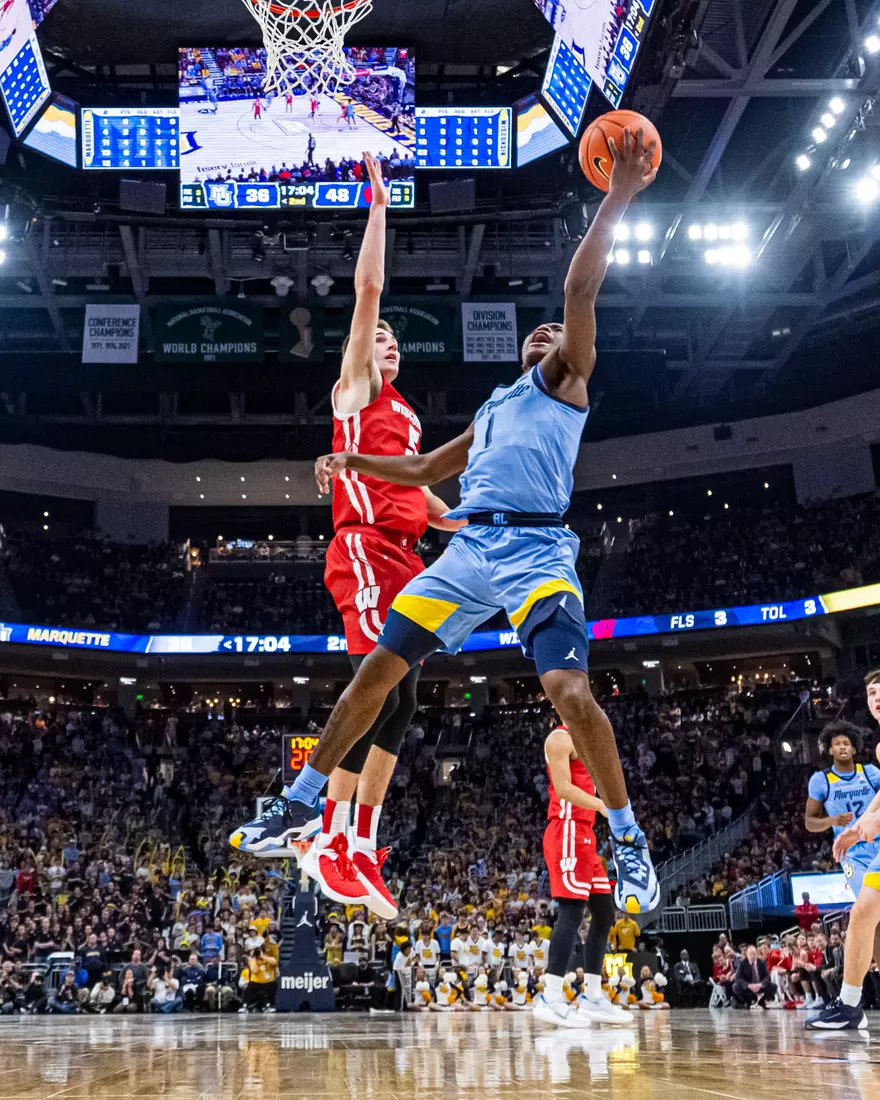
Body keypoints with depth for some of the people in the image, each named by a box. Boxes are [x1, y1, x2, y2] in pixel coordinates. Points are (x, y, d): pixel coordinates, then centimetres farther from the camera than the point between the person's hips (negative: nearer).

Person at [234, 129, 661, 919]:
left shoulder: (565, 380, 12)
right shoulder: (494, 408, 31)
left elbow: (580, 292, -3)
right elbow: (424, 470, 38)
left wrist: (616, 202, -9)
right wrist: (352, 461, 28)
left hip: (535, 550, -6)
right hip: (468, 549, 6)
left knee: (570, 690, -23)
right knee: (378, 667, 3)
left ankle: (628, 840, -5)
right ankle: (304, 802, 17)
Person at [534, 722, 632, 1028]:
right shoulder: (560, 738, -6)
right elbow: (563, 788, -18)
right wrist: (603, 805, -25)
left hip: (583, 834, 10)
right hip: (567, 833, -10)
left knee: (604, 914, 9)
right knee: (571, 912, -16)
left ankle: (592, 997, 13)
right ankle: (550, 999, -17)